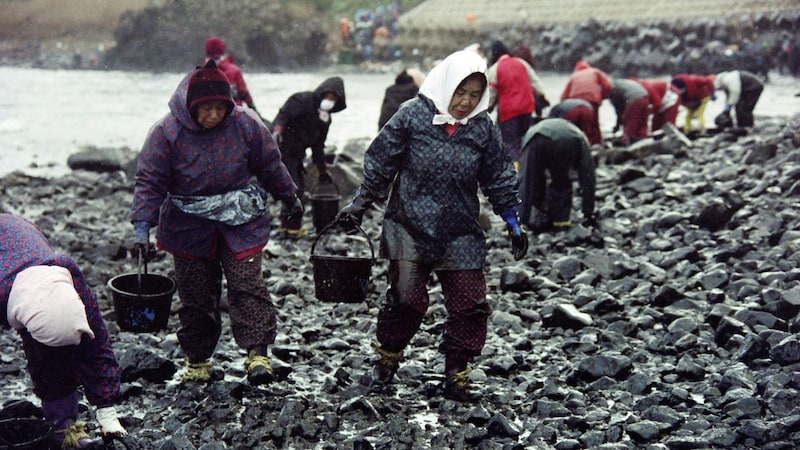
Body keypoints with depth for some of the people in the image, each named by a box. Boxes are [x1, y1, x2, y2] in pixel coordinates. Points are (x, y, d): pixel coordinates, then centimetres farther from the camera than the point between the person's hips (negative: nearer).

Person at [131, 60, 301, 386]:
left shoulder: (246, 124, -6)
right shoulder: (166, 132, -11)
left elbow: (270, 166, 8)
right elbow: (150, 181, -8)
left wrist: (288, 198, 17)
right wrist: (142, 224, -17)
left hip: (239, 222, 0)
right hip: (189, 226, 0)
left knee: (246, 283, -10)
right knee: (195, 295, 7)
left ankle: (257, 353, -10)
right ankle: (197, 358, 20)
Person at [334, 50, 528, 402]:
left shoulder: (483, 128, 2)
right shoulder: (413, 116, -5)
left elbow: (499, 178, 11)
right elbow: (380, 163, 1)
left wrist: (513, 224, 11)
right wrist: (359, 205, -1)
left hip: (461, 235, 3)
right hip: (409, 227, -2)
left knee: (470, 306, -1)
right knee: (406, 299, -6)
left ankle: (456, 376, 14)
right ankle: (387, 358, 20)